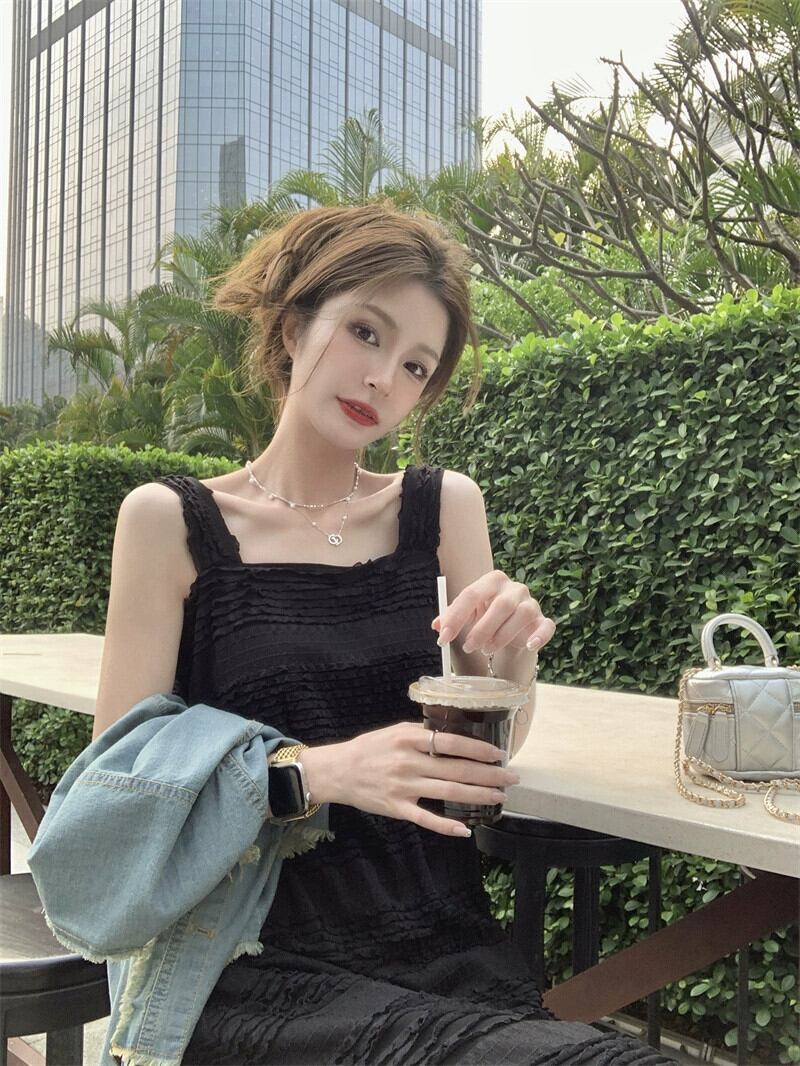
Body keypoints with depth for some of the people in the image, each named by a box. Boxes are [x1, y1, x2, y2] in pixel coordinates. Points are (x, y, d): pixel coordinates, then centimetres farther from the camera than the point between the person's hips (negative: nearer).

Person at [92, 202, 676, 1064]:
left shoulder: (443, 506, 5)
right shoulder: (170, 520, -4)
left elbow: (494, 744, 7)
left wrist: (509, 653, -15)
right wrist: (319, 772, -22)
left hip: (445, 945, 4)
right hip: (270, 966, -3)